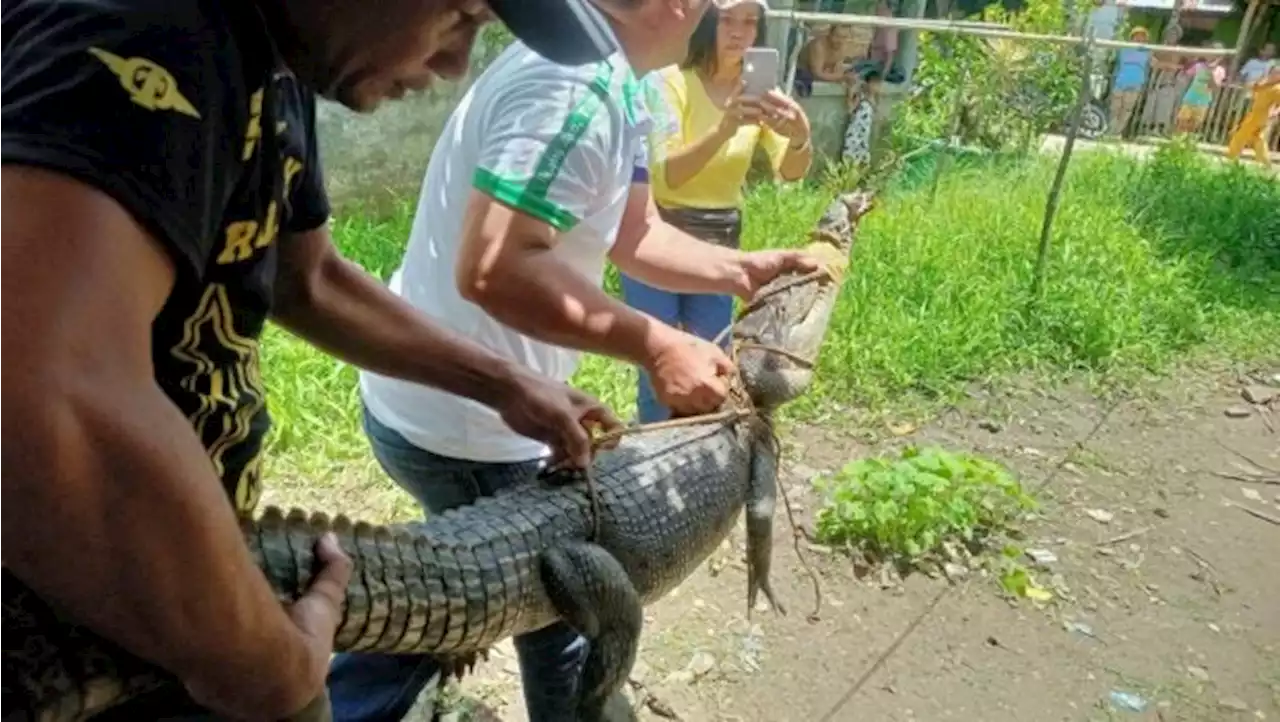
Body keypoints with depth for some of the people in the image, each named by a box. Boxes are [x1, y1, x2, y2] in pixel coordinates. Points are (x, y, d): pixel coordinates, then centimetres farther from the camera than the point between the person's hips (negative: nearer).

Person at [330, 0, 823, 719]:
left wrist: (745, 271, 8)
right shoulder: (577, 85, -24)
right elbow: (493, 269, -34)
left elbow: (633, 233, 16)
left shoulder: (610, 81, 9)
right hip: (469, 426, -10)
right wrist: (659, 347, -29)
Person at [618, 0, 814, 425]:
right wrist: (724, 129, -40)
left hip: (720, 245, 5)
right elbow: (665, 175, -25)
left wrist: (801, 136, -34)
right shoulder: (672, 82, -12)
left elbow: (790, 172, -12)